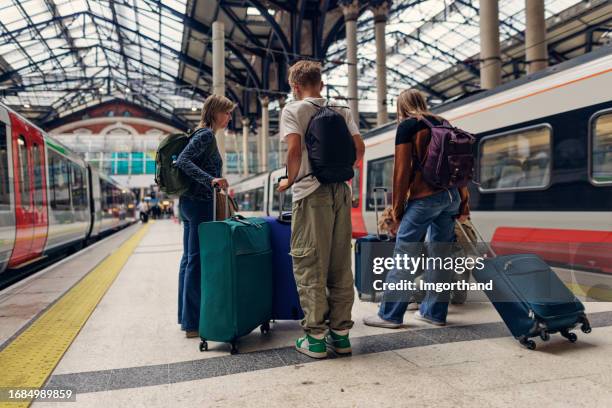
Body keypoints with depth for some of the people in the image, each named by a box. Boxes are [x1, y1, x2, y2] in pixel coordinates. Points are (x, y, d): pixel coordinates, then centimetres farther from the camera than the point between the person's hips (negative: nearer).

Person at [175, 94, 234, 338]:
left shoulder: (202, 134, 18)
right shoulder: (206, 134, -10)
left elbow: (186, 162, 22)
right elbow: (182, 161, -22)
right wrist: (211, 180, -30)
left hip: (189, 202, 10)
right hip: (200, 204, -10)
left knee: (189, 259, 12)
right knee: (197, 261, -7)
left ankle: (186, 317, 21)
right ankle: (193, 323, 0)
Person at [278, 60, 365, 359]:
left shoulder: (293, 110, 0)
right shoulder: (342, 110, 15)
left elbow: (295, 149, -14)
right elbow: (359, 148, 7)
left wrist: (289, 180, 0)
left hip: (311, 192, -5)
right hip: (341, 191, 5)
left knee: (309, 266, 2)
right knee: (340, 264, 9)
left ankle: (315, 337, 6)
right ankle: (340, 333, 16)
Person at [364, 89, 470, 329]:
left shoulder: (408, 125, 0)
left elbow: (402, 170, -7)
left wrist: (397, 207, -1)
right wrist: (463, 204, 20)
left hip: (425, 196, -7)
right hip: (452, 195, 7)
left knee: (404, 255, -2)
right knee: (440, 254, 12)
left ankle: (390, 315, 2)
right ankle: (435, 312, 20)